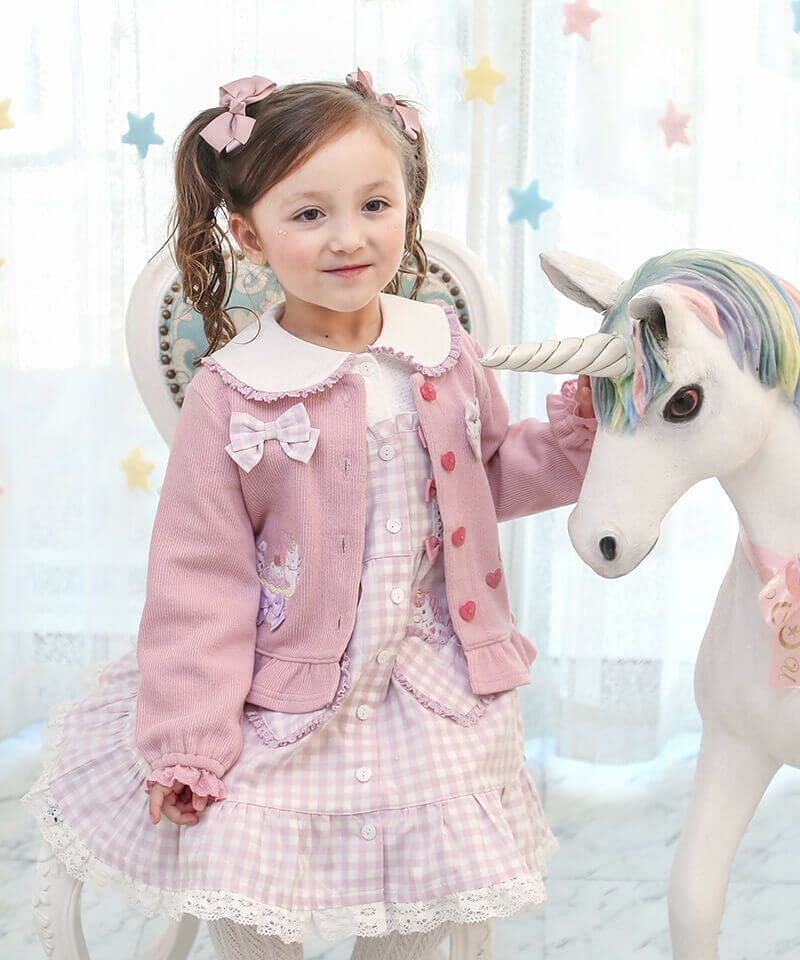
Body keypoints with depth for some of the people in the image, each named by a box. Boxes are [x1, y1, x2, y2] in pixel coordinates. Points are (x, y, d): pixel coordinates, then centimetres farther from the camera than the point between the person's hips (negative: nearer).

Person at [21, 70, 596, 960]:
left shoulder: (445, 353, -4)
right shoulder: (230, 394, -15)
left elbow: (493, 478, 13)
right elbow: (200, 580, -11)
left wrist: (573, 432, -5)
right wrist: (184, 743, -9)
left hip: (435, 693, 3)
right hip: (284, 699, -3)